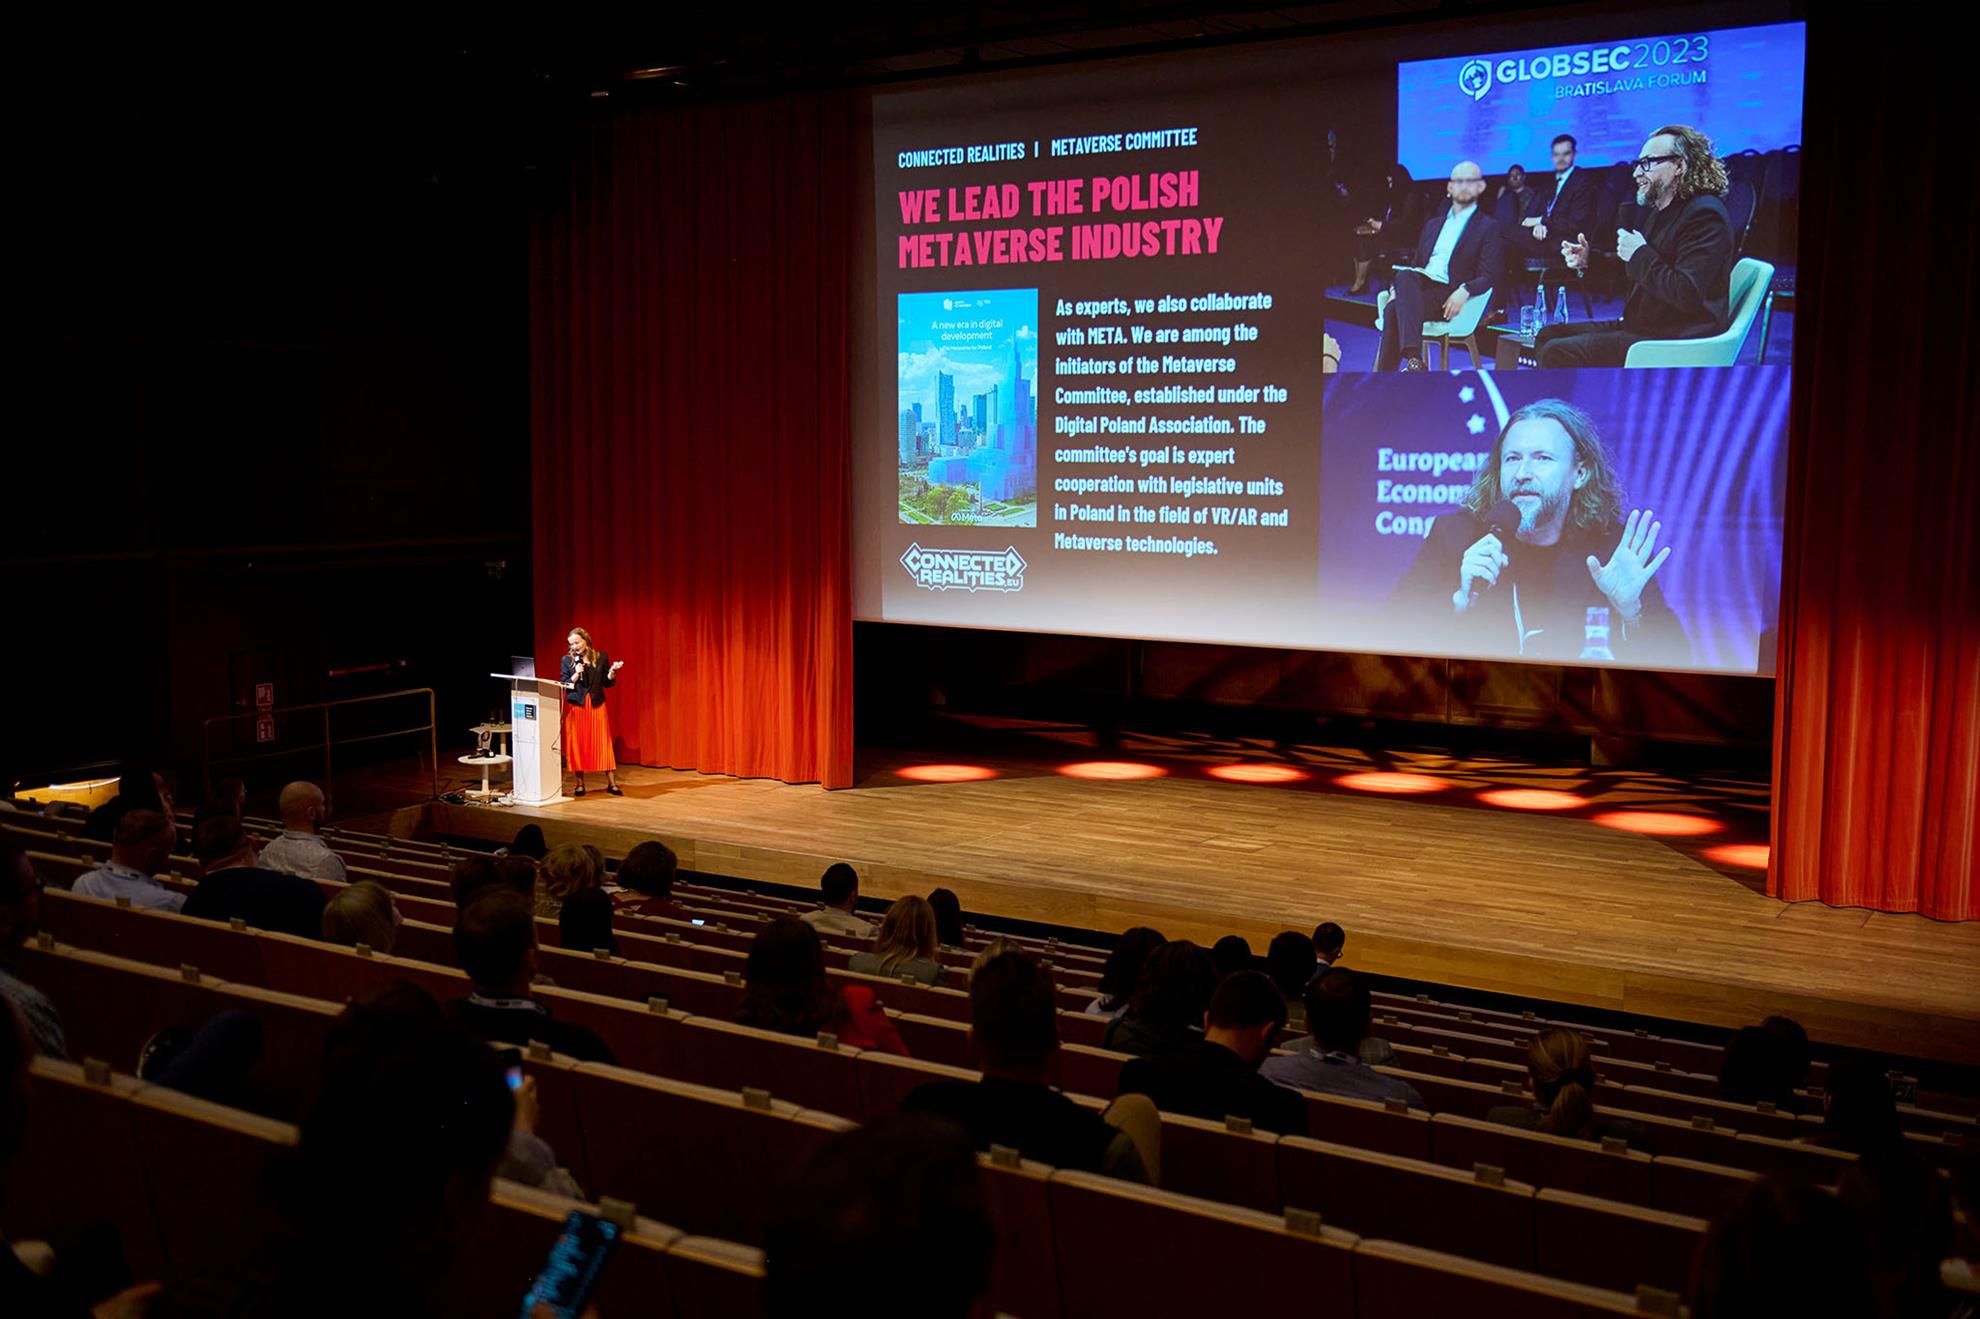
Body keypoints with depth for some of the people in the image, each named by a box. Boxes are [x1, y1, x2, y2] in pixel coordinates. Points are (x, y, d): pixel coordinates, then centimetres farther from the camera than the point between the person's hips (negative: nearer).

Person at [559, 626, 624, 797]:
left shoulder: (601, 657, 4)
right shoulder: (567, 660, 4)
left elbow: (607, 683, 8)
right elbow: (564, 685, 2)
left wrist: (612, 671, -10)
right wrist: (576, 675, -13)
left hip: (597, 705, 0)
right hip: (576, 706, 0)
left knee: (603, 743, -2)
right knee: (577, 744, 0)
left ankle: (611, 783, 1)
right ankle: (580, 784, 8)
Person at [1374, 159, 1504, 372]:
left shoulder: (1489, 227, 10)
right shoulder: (1432, 224, 28)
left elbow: (1490, 276, -1)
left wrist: (1465, 290, -22)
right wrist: (1398, 287, 3)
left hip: (1449, 298, -5)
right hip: (1417, 289, 5)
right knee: (1404, 276, -32)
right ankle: (1413, 359, -41)